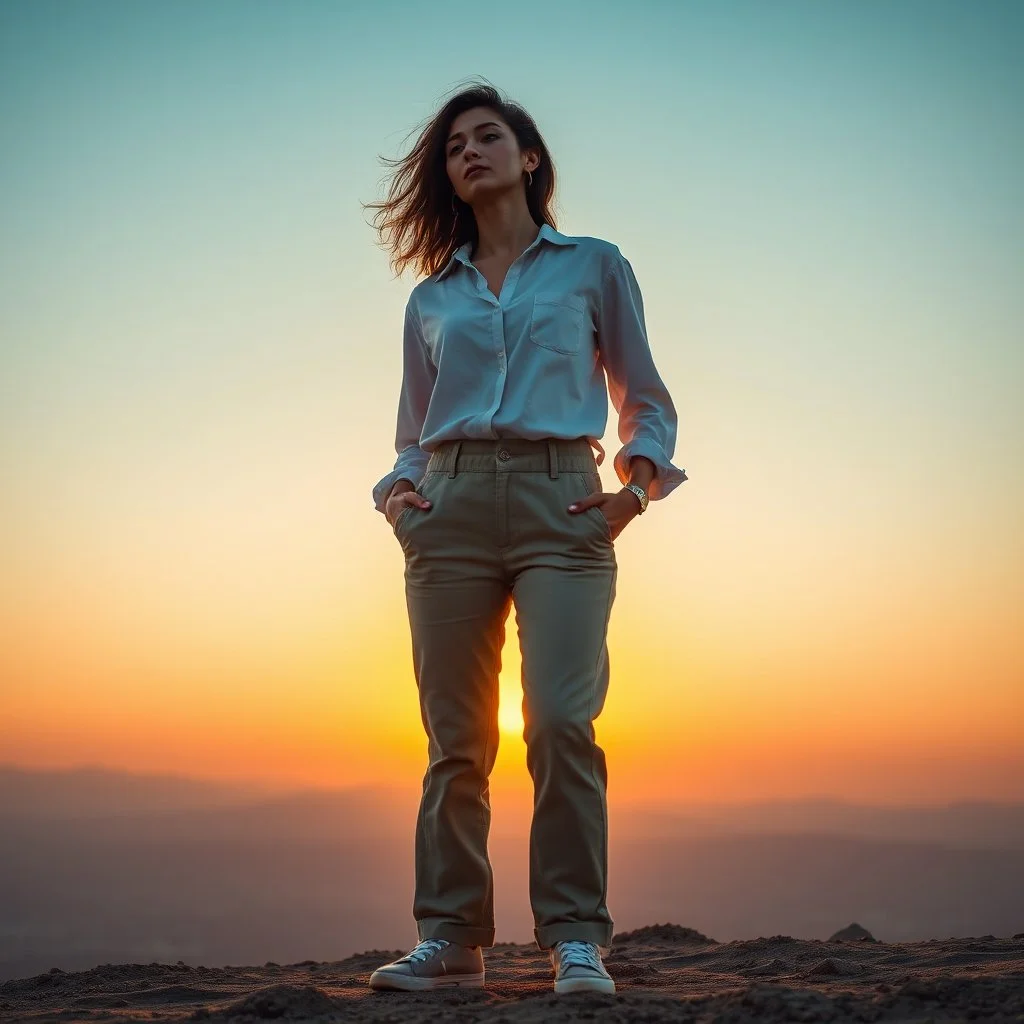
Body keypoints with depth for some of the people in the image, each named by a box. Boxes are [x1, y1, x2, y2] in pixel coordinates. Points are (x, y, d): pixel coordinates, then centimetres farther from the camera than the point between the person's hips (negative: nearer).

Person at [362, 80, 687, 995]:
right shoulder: (431, 299, 20)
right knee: (454, 737, 0)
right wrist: (399, 492, 3)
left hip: (559, 502, -3)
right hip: (452, 506, 3)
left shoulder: (595, 267, 14)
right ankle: (451, 937, 6)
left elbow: (648, 401, 14)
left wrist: (635, 487, -3)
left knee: (561, 721, -15)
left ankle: (577, 939, -10)